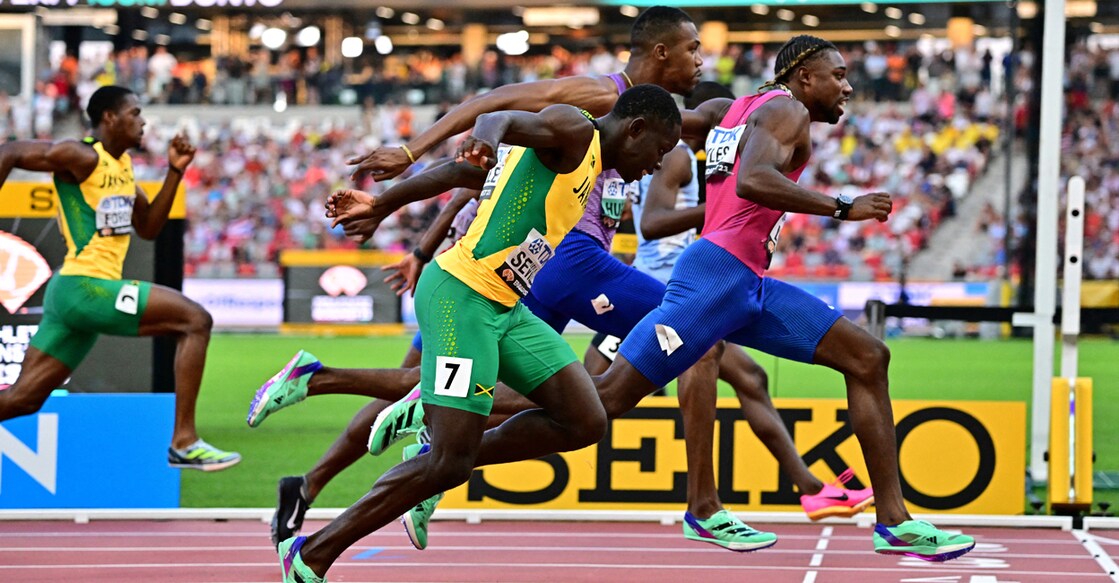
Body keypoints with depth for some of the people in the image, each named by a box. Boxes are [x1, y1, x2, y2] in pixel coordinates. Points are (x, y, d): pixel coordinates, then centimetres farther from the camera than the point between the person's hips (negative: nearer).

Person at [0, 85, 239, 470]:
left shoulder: (122, 165, 18)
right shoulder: (82, 157, -9)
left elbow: (148, 227, 21)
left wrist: (175, 172, 12)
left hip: (70, 295, 9)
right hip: (84, 287, -9)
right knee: (196, 320, -13)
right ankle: (183, 442, -16)